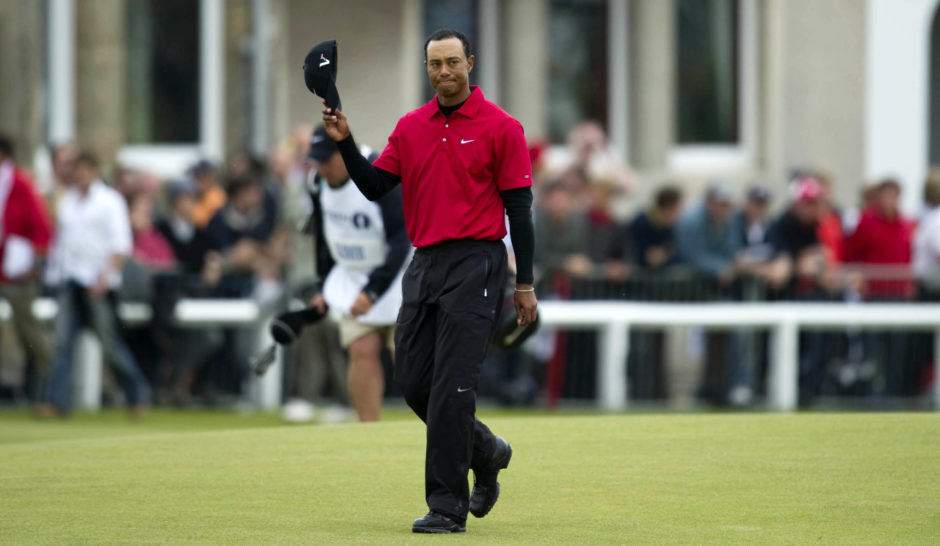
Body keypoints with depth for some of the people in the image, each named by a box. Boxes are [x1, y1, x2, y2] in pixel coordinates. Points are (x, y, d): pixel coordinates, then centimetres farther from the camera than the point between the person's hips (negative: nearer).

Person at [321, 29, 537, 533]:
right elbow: (375, 186, 9)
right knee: (413, 382, 7)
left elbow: (518, 207, -4)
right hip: (423, 264, 6)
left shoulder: (499, 127, -3)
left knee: (451, 386, -11)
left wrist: (524, 285, -7)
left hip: (475, 264, -6)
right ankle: (486, 453, 31)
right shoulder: (411, 127, 12)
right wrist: (345, 144, -6)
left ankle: (447, 507, -8)